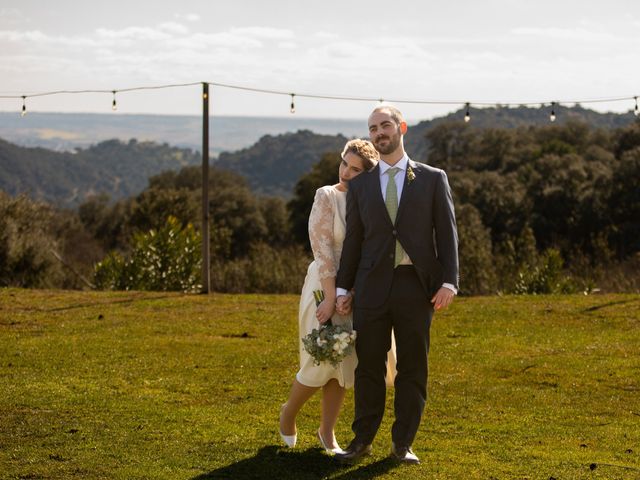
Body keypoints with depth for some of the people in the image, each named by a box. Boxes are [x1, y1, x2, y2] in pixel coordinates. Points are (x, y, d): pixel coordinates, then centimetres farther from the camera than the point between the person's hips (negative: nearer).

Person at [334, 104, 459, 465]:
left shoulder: (433, 179, 5)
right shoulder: (361, 185, 11)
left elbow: (447, 233, 1)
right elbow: (354, 240, 12)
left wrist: (449, 282, -9)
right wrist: (343, 288, 7)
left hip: (416, 286, -1)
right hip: (373, 286, 1)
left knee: (413, 369, 3)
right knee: (369, 366, 4)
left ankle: (403, 444, 11)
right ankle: (362, 441, 14)